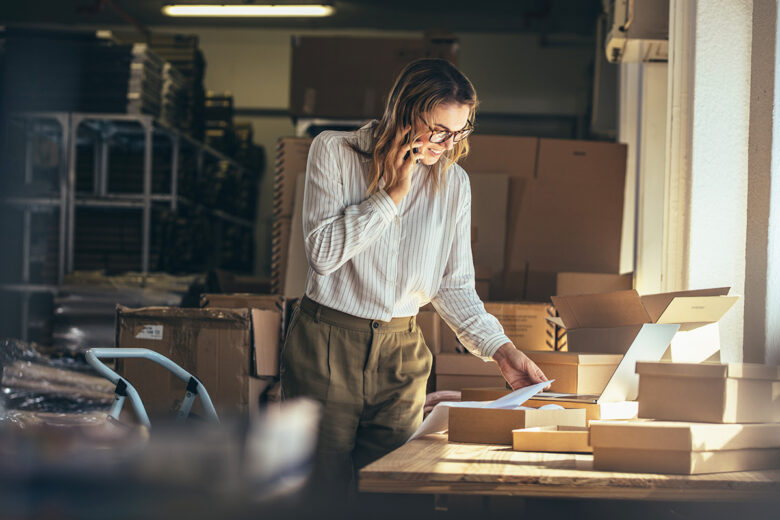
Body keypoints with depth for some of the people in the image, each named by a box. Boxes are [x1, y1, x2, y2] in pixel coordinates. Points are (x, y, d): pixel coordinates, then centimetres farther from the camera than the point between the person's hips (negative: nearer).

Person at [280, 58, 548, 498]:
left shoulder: (453, 183, 4)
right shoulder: (334, 152, -4)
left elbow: (455, 286, 7)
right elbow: (322, 254, -14)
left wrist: (501, 349, -5)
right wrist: (392, 194, -14)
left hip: (401, 353, 3)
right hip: (328, 345, -3)